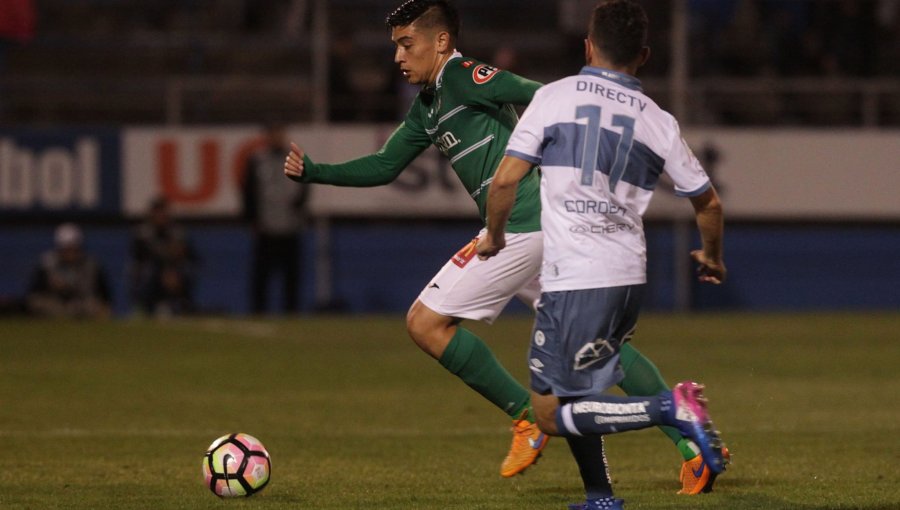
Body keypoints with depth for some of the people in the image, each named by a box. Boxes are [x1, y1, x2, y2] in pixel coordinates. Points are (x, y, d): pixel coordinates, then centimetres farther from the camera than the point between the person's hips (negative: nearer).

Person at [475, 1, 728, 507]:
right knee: (571, 389, 24)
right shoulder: (658, 121, 8)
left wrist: (495, 235, 12)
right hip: (630, 276, 6)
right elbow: (709, 203, 14)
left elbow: (505, 180, -7)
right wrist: (712, 257, 34)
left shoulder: (556, 97, -3)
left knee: (552, 413, -2)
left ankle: (670, 407, -19)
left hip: (575, 277, -6)